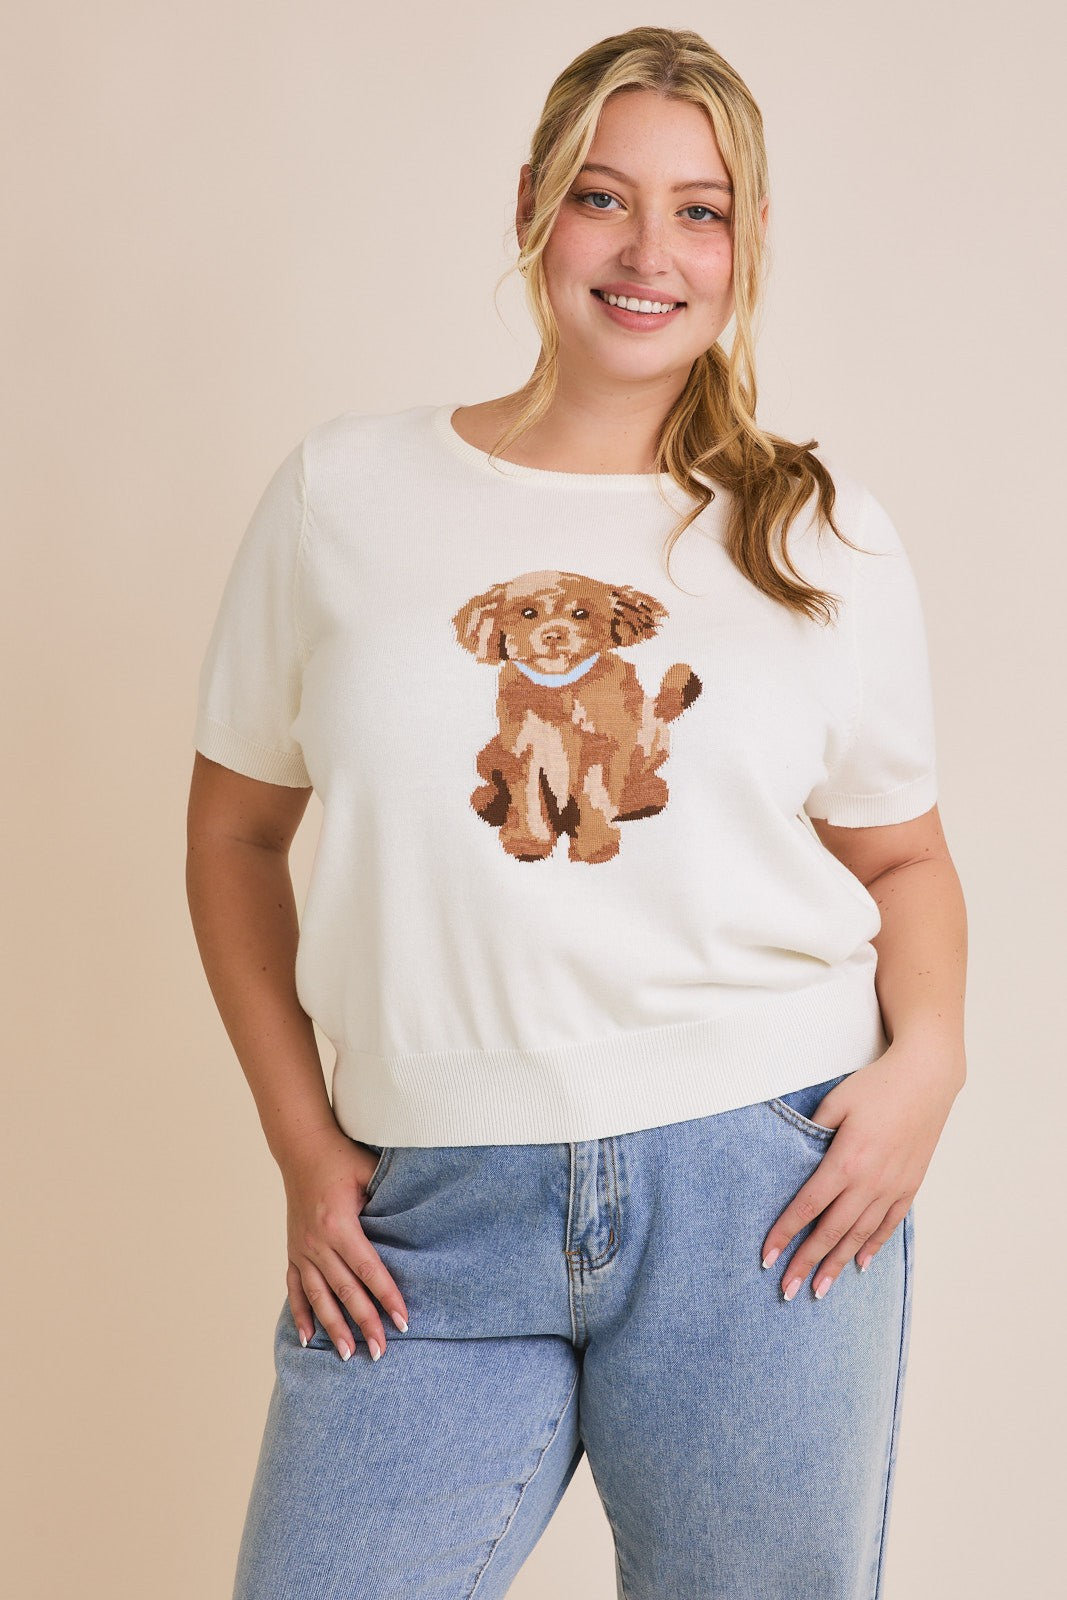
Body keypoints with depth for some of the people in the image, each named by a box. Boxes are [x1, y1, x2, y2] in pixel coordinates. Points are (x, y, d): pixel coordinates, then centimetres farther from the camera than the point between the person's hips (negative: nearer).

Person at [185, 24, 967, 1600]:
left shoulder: (828, 537, 6)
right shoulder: (342, 493, 3)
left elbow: (901, 853, 14)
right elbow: (235, 830, 9)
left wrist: (929, 1057, -5)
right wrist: (303, 1143, 2)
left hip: (765, 1186, 1)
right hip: (434, 1220, 0)